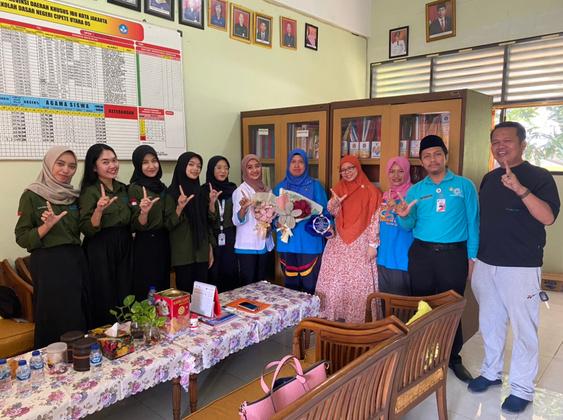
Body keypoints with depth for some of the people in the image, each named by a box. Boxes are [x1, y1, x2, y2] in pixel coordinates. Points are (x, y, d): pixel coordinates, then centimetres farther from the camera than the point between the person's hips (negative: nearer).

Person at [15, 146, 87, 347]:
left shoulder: (73, 195, 10)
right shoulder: (32, 195, -5)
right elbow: (22, 238, -7)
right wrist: (47, 226, -22)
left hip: (76, 261, 5)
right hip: (48, 264, -5)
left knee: (78, 318, 10)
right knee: (54, 320, 2)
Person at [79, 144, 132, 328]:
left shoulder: (123, 188, 8)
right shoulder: (89, 191, -11)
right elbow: (87, 230, -16)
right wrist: (99, 210, -31)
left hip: (124, 248, 6)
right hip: (100, 251, -6)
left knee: (125, 298, 12)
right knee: (104, 301, 3)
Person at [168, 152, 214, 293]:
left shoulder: (200, 191, 11)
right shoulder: (173, 192, -6)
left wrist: (210, 248, 12)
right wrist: (180, 207, -26)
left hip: (202, 252, 5)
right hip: (183, 253, -5)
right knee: (185, 291, 1)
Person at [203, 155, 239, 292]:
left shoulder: (232, 188, 7)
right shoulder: (205, 190, -3)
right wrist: (212, 202, -23)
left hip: (230, 238, 2)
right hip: (212, 238, -2)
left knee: (231, 273, 4)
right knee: (213, 275, 1)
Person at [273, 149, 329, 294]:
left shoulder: (315, 186, 2)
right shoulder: (280, 187, 10)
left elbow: (324, 212, -1)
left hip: (310, 242, -2)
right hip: (287, 243, 3)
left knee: (310, 285, 0)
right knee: (290, 283, 10)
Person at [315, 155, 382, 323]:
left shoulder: (370, 190, -3)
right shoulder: (338, 188, 9)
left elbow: (375, 218, -5)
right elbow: (333, 213, 3)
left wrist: (372, 244, -9)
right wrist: (334, 203, -19)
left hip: (360, 243, -4)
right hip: (338, 242, 4)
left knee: (358, 281, -2)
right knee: (335, 279, 6)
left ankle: (357, 318, 10)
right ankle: (335, 314, 18)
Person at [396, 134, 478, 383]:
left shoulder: (464, 186, 2)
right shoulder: (415, 190, 7)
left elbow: (473, 223, 0)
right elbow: (409, 227, 4)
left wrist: (472, 257, -5)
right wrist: (404, 217, -18)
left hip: (453, 254, -2)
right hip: (421, 253, 2)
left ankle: (453, 358, 24)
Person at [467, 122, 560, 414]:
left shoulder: (539, 177, -8)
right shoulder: (489, 179, 10)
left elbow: (548, 217, -22)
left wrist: (520, 189, -34)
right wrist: (473, 258, 14)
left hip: (520, 267, -6)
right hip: (486, 264, 6)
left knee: (523, 328, 6)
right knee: (489, 322, 17)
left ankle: (522, 389, 20)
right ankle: (491, 371, 34)